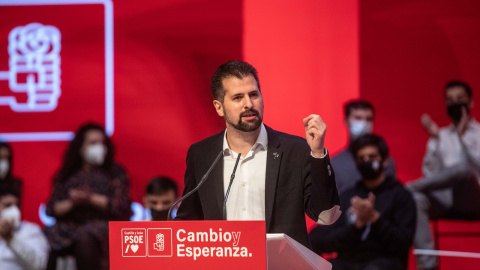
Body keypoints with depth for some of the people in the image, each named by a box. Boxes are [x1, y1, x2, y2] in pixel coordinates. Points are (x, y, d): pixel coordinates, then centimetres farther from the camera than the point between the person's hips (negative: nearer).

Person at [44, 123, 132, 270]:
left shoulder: (115, 173, 10)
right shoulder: (67, 176, 16)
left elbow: (122, 206, -2)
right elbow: (51, 209, 9)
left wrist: (91, 199, -10)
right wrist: (71, 203, -10)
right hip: (69, 228, 3)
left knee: (85, 238, -38)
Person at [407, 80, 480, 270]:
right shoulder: (441, 136, 22)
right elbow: (430, 174, 9)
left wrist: (463, 136, -11)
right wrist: (435, 139, -2)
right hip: (445, 201, 3)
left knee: (463, 167, -38)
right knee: (415, 197, -33)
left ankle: (409, 189, -19)